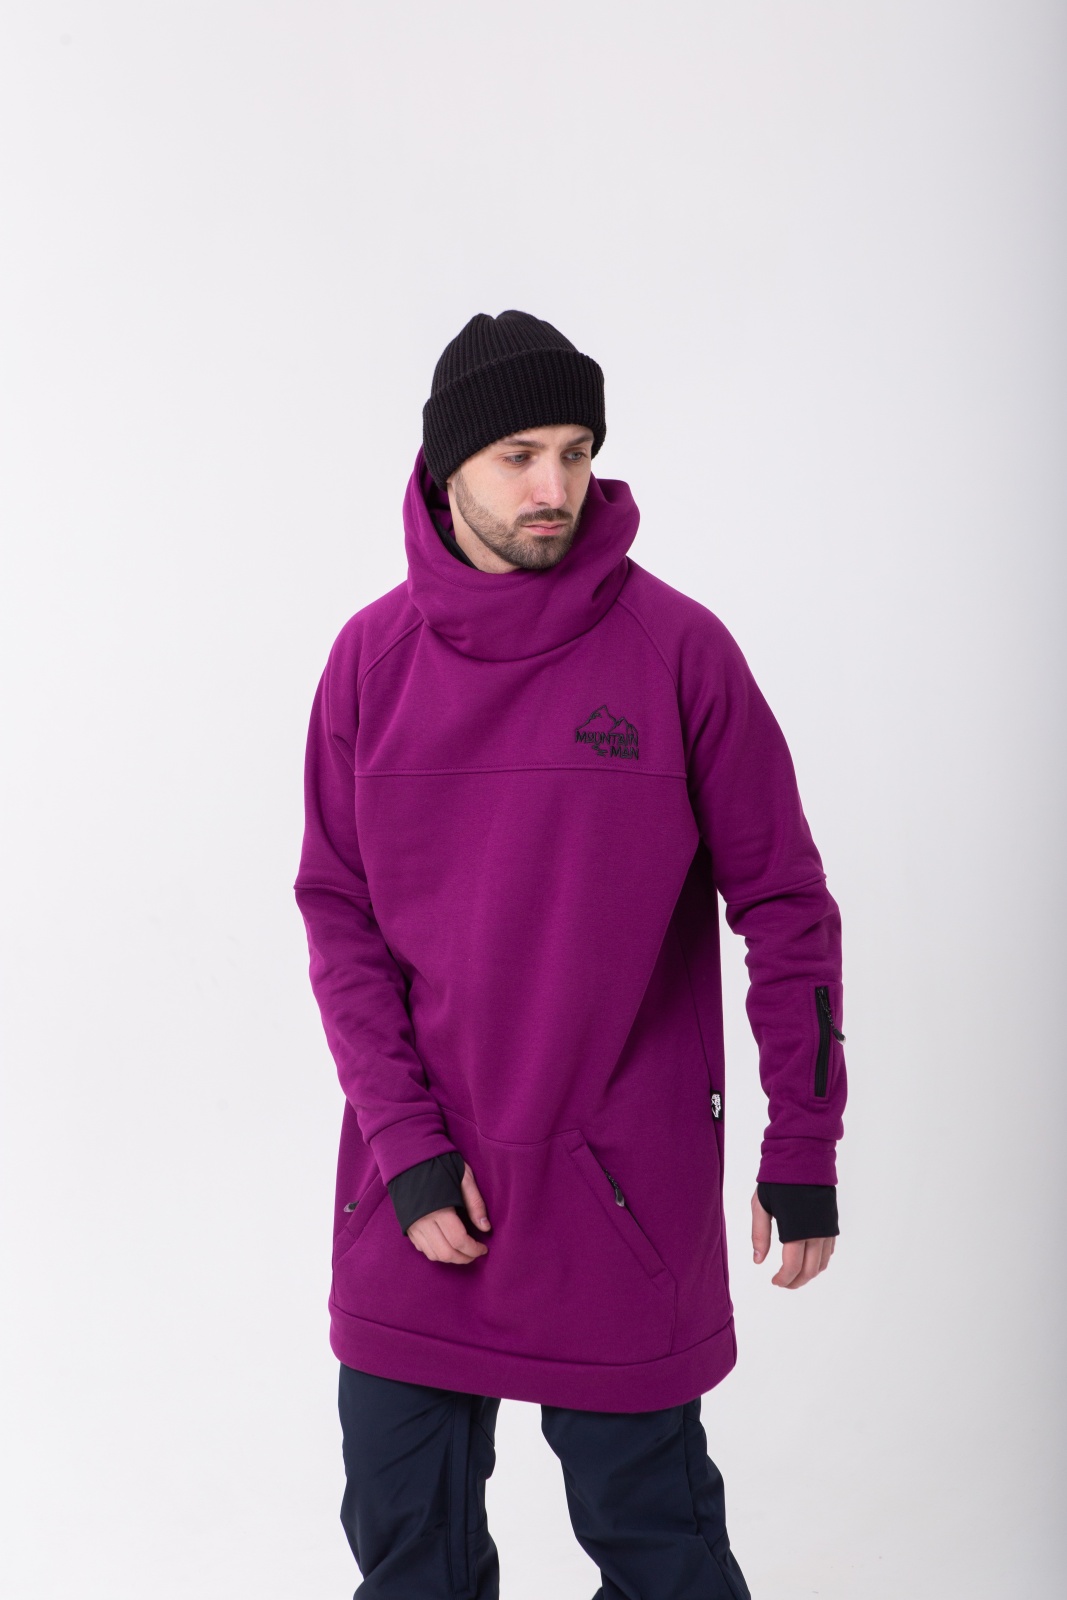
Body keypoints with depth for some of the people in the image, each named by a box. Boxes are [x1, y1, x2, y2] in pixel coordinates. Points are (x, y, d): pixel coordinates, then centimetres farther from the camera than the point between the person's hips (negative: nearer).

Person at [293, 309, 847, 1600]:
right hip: (415, 1191, 3)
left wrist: (804, 1148, -2)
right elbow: (337, 912, 2)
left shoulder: (678, 647, -7)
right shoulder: (373, 656, 1)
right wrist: (406, 1141, -8)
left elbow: (784, 902, -2)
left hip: (625, 1182, -2)